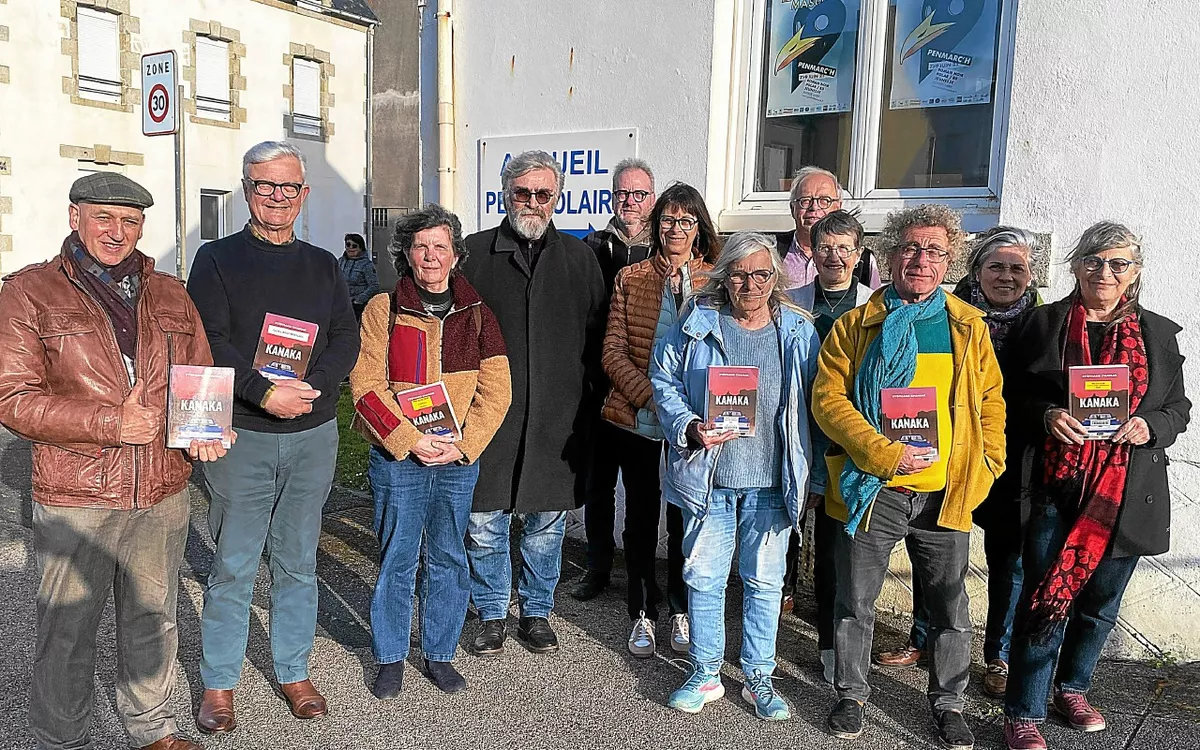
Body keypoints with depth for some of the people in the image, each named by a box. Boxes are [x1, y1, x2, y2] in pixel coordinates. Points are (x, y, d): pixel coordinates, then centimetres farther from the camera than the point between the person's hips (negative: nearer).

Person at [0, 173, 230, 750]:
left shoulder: (169, 295, 10)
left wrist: (204, 429, -6)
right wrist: (111, 424, -20)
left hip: (164, 493, 4)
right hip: (75, 497, -4)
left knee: (153, 619, 18)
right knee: (68, 629, 10)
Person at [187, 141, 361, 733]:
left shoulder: (322, 264, 11)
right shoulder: (217, 258, 1)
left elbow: (347, 338, 3)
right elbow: (209, 342, -10)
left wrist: (311, 387, -14)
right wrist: (265, 394, -22)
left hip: (313, 435, 3)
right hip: (241, 436, -3)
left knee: (298, 563, 12)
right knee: (232, 566, 4)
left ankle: (294, 672, 27)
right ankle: (218, 684, 20)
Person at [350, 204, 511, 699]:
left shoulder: (477, 315, 4)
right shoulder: (383, 309, -1)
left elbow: (495, 391, 0)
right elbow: (366, 386, -7)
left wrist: (463, 445, -11)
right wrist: (410, 440, -16)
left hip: (459, 458, 2)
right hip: (396, 458, -2)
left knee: (449, 560, 11)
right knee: (397, 559, 7)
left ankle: (439, 654, 28)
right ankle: (391, 658, 25)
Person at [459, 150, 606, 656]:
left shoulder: (579, 258, 9)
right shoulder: (474, 253, 4)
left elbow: (597, 339, 10)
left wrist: (588, 404, 3)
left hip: (557, 419, 1)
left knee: (547, 525, 11)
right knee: (485, 523, 5)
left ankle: (536, 613, 29)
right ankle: (492, 615, 25)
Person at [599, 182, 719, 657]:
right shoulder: (630, 279, 4)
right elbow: (613, 352, 0)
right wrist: (651, 396, -14)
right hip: (637, 420, 0)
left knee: (686, 519, 10)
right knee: (641, 517, 9)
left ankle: (681, 610, 29)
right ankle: (642, 613, 24)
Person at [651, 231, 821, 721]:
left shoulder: (798, 332, 4)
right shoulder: (696, 327, 1)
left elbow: (811, 406, 7)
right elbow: (664, 381, 3)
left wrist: (809, 477, 4)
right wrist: (689, 427, -15)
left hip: (771, 479, 0)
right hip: (707, 476, 0)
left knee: (765, 580, 9)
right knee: (703, 576, 8)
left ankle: (759, 678, 26)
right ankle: (705, 675, 25)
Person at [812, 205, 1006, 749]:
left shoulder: (969, 326, 7)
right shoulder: (856, 325, 0)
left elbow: (991, 402, 11)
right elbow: (828, 397, -7)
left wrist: (986, 468, -1)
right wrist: (883, 454, -17)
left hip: (947, 495, 2)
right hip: (871, 488, -1)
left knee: (951, 611, 12)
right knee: (855, 604, 10)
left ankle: (948, 703, 33)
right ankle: (851, 695, 30)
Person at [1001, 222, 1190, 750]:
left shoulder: (1158, 334, 9)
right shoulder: (1042, 323, 2)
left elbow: (1178, 407, 14)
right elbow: (1011, 396, 3)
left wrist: (1151, 426, -8)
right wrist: (1046, 415, -16)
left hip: (1127, 495, 3)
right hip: (1058, 489, -3)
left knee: (1100, 602, 15)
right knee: (1045, 600, -4)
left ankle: (1072, 689, 37)